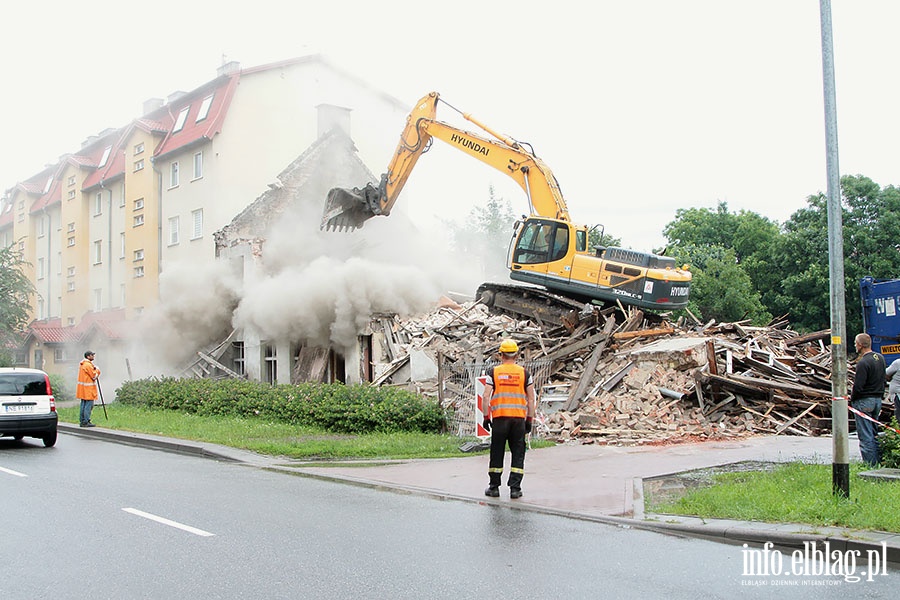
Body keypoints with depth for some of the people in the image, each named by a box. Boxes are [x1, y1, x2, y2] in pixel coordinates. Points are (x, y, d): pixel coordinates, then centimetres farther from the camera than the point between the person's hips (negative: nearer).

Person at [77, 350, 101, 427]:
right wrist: (97, 370, 3)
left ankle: (82, 421, 16)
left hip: (83, 388, 10)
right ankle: (86, 422, -9)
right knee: (89, 404, -8)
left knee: (83, 404, 13)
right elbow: (94, 376, -14)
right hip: (88, 388, -10)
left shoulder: (82, 364, 16)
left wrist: (95, 369, 0)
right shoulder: (88, 365, -16)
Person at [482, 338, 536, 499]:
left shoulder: (494, 372, 3)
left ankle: (494, 487, 14)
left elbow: (486, 396, -3)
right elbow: (531, 399, 4)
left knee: (497, 453, 8)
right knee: (518, 453, 6)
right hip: (519, 418, 0)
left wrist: (486, 417, 4)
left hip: (499, 418, 0)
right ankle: (515, 488, 2)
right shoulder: (524, 373, 5)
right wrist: (529, 420, 10)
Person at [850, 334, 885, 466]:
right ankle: (877, 463, 17)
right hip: (878, 399, 9)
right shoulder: (880, 358, 8)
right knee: (874, 434, 15)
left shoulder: (863, 363, -20)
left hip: (864, 402, -9)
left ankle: (869, 465, -4)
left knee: (866, 436, -4)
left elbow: (858, 387, -20)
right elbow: (882, 380, 15)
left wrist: (852, 399, -3)